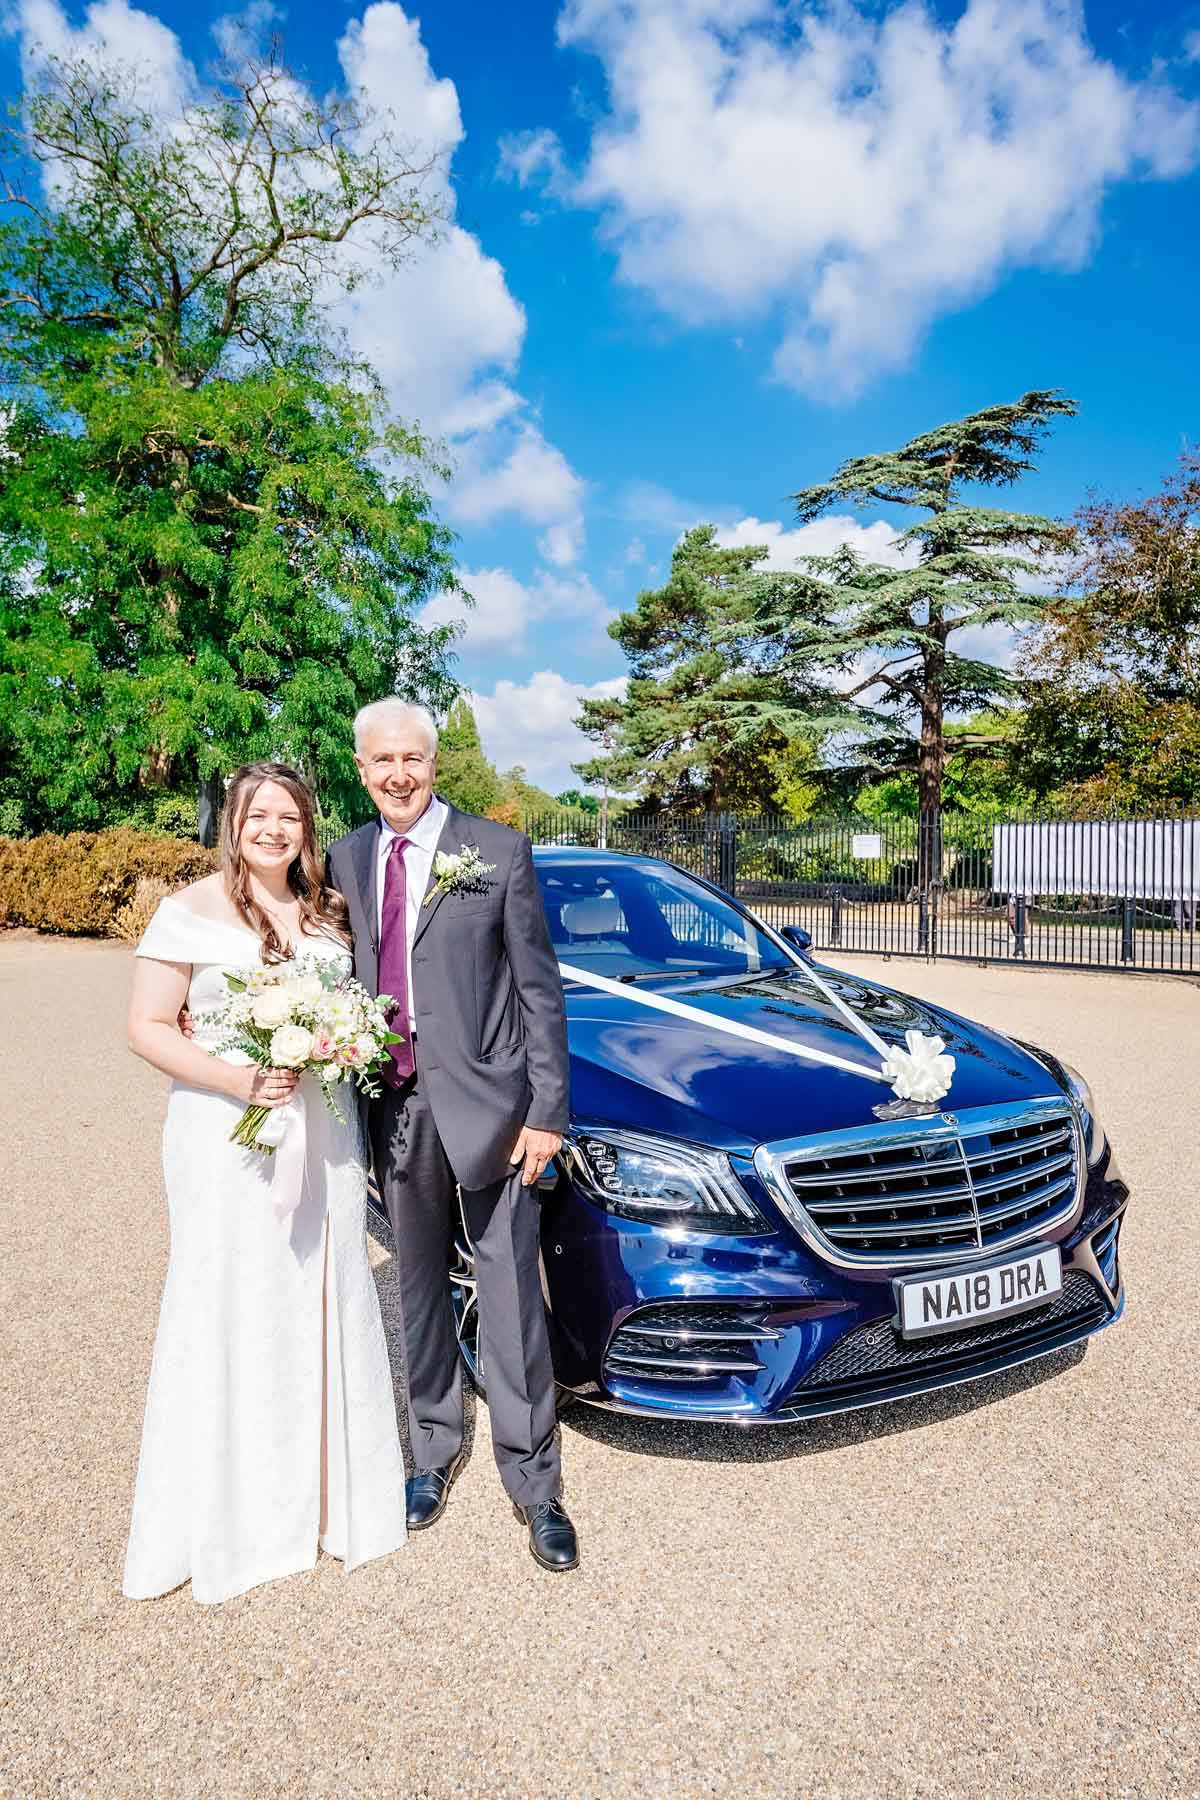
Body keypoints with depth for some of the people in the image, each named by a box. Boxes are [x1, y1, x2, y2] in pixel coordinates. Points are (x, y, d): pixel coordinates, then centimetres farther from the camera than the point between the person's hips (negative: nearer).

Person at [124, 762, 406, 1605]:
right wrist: (235, 1078, -21)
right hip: (229, 1136, -4)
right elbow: (148, 1027, -8)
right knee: (234, 1311, 3)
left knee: (329, 1300, 12)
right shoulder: (191, 912, -6)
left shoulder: (330, 911, 9)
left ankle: (334, 1486, 29)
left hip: (325, 1133, 5)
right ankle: (232, 1510, 21)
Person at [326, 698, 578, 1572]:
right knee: (420, 1290, 19)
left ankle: (533, 1483, 22)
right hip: (394, 1104, 5)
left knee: (511, 1300, 5)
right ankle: (435, 1450, 39)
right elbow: (349, 975, 11)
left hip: (483, 1101, -4)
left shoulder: (499, 850, -7)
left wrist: (547, 1110, -10)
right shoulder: (345, 859, 6)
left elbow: (539, 988, -6)